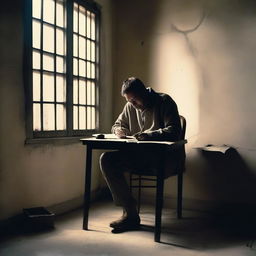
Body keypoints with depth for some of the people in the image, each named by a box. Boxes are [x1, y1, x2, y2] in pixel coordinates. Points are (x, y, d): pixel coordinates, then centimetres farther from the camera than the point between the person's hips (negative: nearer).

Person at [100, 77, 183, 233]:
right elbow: (117, 124, 27)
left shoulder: (165, 102, -4)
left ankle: (130, 214, -14)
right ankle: (130, 212, -20)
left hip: (158, 156, -7)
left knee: (113, 161, -29)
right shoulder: (130, 107, 14)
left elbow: (174, 132, -15)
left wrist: (147, 135, -27)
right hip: (136, 154, 7)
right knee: (106, 159, -20)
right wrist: (119, 130, 1)